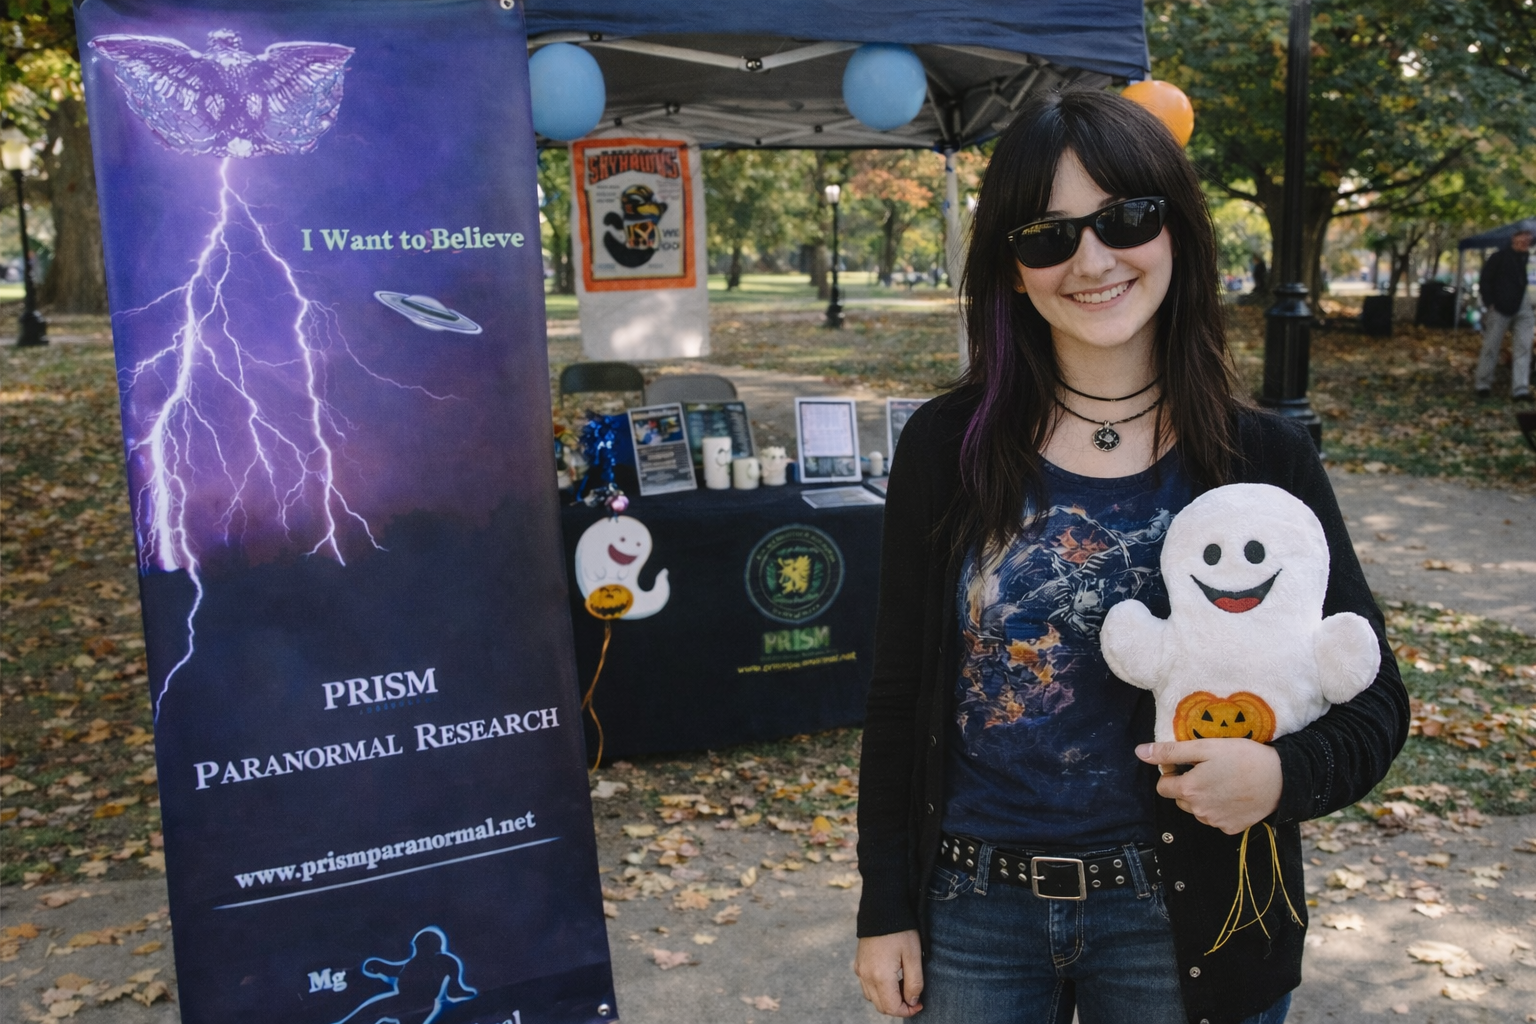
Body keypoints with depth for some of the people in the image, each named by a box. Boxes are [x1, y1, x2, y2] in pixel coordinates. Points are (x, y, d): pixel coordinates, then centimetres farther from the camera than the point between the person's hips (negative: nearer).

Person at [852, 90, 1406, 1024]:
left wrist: (1284, 773, -22)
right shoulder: (949, 447, -7)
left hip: (1178, 921, 0)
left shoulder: (1264, 458, -7)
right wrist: (887, 911, 1)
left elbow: (1373, 699, -1)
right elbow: (900, 695, -2)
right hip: (971, 910, 1)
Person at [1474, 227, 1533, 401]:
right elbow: (1484, 282, -2)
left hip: (1522, 310, 4)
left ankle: (1520, 389, -6)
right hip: (1500, 309, -4)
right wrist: (1490, 304, -9)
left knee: (1523, 348, -4)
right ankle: (1483, 384, 15)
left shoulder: (1527, 259, 11)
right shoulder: (1499, 257, -2)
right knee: (1491, 346, 2)